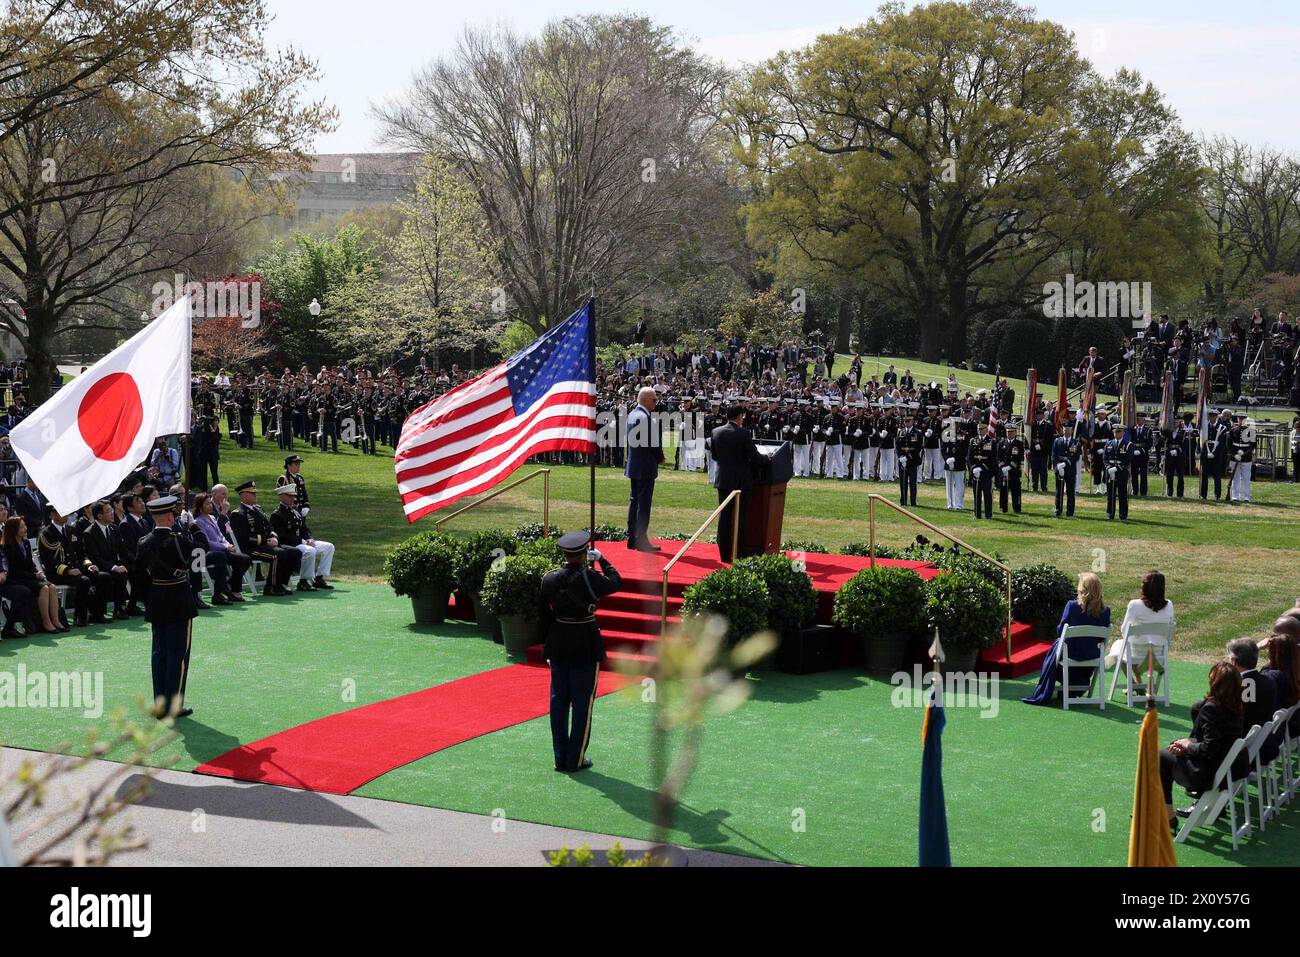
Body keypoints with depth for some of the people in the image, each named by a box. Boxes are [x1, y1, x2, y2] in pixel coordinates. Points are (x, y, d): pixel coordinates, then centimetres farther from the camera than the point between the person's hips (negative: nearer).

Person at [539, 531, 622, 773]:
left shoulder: (550, 579, -2)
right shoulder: (590, 579, -16)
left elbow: (544, 617, 4)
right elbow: (616, 582, 3)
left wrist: (549, 644, 14)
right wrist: (601, 559, 16)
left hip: (557, 645, 5)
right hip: (585, 646, -5)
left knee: (559, 701, 12)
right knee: (582, 702, 5)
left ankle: (561, 758, 17)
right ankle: (576, 759, 9)